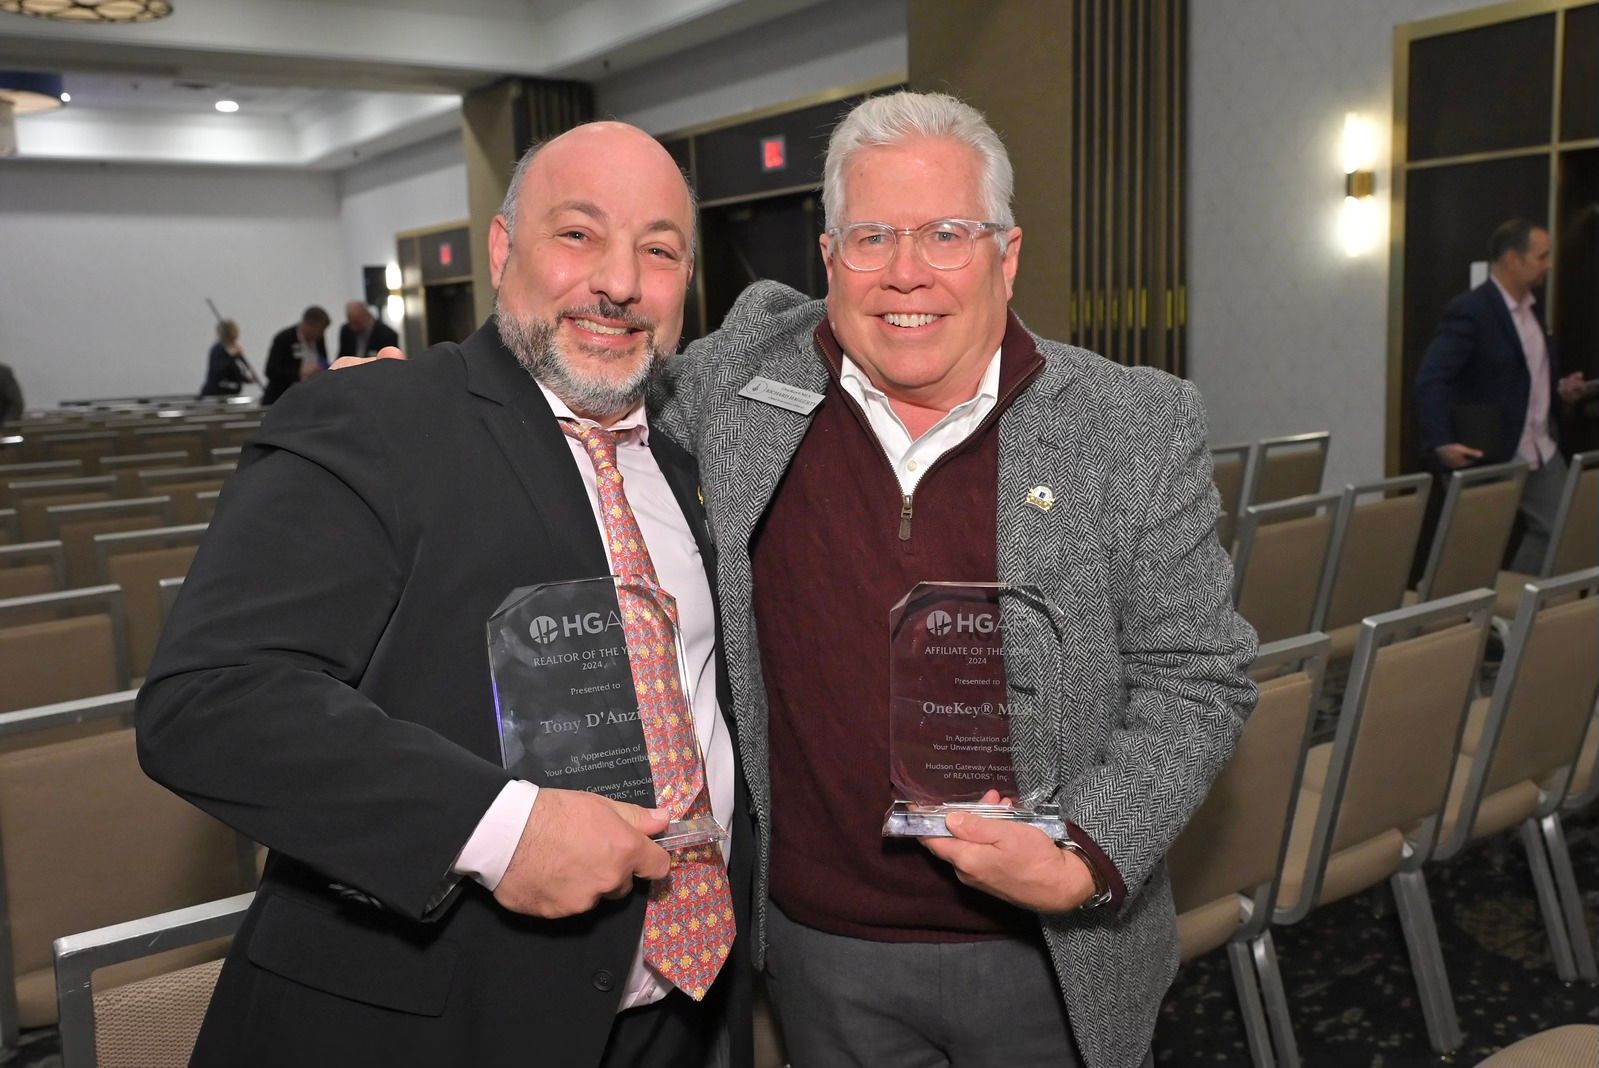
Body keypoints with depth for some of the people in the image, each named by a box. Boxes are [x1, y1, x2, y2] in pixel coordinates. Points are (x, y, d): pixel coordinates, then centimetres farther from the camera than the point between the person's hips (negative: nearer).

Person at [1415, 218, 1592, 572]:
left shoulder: (1532, 308, 12)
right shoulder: (1469, 311, -17)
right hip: (1490, 459, -8)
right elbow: (1431, 381, -24)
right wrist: (1440, 443, -33)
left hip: (1543, 454, 8)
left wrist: (1561, 389, 4)